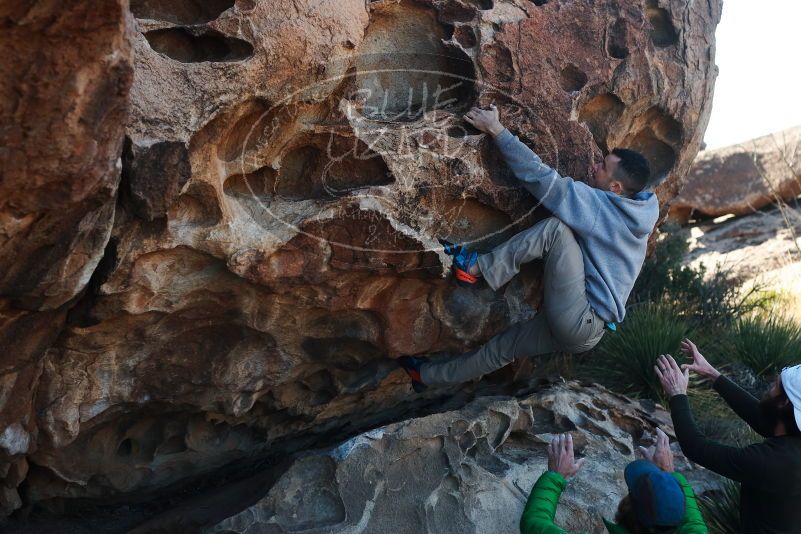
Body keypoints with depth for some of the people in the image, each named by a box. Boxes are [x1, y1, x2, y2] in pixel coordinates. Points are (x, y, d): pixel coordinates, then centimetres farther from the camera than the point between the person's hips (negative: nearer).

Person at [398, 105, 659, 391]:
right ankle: (427, 375, 29)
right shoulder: (637, 212, 6)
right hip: (585, 327, 9)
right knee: (503, 347, 17)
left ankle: (478, 267, -13)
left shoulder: (602, 206, -16)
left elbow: (541, 177, -21)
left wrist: (497, 130, -16)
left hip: (578, 322, -9)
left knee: (556, 227, -17)